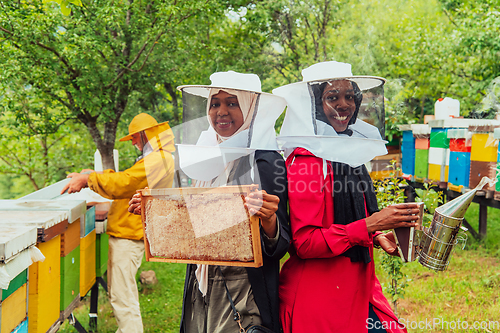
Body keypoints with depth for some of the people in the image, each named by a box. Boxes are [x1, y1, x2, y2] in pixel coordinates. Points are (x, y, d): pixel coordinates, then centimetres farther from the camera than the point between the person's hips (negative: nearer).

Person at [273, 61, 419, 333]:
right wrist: (370, 225, -22)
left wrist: (377, 236, 3)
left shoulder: (347, 154, 11)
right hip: (319, 297, -8)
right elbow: (304, 243, -20)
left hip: (358, 288, 8)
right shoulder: (306, 160, -15)